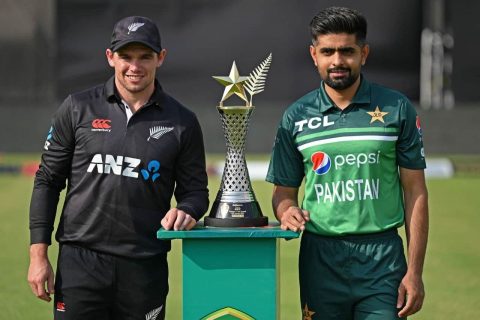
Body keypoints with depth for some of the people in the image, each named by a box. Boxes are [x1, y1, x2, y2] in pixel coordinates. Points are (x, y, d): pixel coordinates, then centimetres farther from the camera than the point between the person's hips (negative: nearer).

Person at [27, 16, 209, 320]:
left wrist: (186, 212, -13)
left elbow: (195, 190, 12)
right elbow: (48, 181, 8)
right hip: (80, 261, -1)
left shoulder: (182, 122, 6)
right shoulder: (79, 108, 5)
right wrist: (38, 253, 1)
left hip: (146, 268, 1)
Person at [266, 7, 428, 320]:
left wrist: (415, 272, -3)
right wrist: (287, 211, -12)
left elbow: (415, 191, 2)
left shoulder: (397, 109, 1)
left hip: (383, 258, -2)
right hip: (320, 258, 2)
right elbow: (284, 191, 13)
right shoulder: (296, 117, 6)